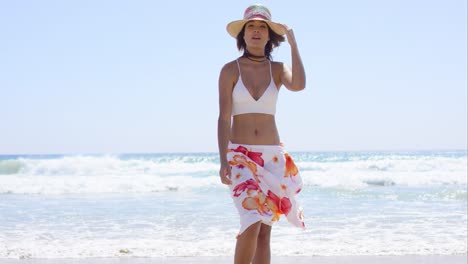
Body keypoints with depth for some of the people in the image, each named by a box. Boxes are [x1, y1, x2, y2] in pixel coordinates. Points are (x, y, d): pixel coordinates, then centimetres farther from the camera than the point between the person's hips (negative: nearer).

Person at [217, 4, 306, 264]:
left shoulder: (278, 69, 6)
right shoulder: (230, 70, -1)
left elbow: (298, 85, -18)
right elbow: (224, 119, -6)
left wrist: (293, 42, -13)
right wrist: (223, 162, -14)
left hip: (272, 157, 3)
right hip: (240, 157, -3)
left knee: (264, 232, 3)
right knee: (253, 224, -19)